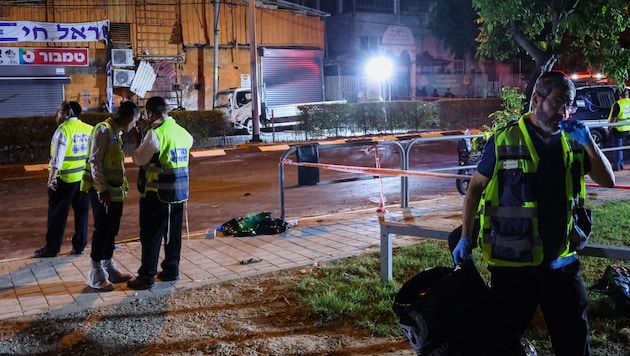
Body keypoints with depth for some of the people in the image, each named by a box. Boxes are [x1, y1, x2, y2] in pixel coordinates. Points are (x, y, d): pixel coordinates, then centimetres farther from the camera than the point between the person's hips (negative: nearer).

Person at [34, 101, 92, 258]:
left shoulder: (63, 129, -13)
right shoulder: (88, 129, 3)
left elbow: (57, 157, -18)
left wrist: (52, 177, -16)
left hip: (65, 179, -5)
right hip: (85, 178, 5)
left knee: (57, 214, 5)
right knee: (82, 212, 14)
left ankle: (52, 248, 12)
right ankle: (79, 246, 19)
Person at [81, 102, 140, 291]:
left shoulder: (116, 132, 13)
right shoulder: (103, 130, -14)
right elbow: (95, 161, -18)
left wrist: (122, 185, 11)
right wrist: (102, 189, -20)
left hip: (115, 191, 9)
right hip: (102, 191, -9)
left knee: (111, 230, 14)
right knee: (102, 230, -3)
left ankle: (109, 269, 25)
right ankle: (95, 275, 7)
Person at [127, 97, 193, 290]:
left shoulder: (155, 134, -16)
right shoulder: (183, 132, 5)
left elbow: (140, 160, -11)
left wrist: (139, 144, 7)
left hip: (156, 192, -7)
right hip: (179, 191, 7)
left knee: (151, 235, 1)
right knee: (173, 232, 15)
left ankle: (146, 277, 6)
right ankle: (171, 270, 25)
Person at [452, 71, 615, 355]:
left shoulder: (572, 142, 5)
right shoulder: (504, 141, -7)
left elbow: (607, 180, 3)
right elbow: (476, 186, 0)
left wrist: (587, 141, -10)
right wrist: (465, 237, -2)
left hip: (561, 263, 4)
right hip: (512, 264, -4)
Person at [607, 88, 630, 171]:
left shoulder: (618, 104, -20)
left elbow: (613, 118, -17)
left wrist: (609, 128, -6)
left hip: (618, 129, -6)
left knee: (617, 147, 2)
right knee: (620, 147, 19)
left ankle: (616, 166, 5)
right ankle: (620, 164, 25)